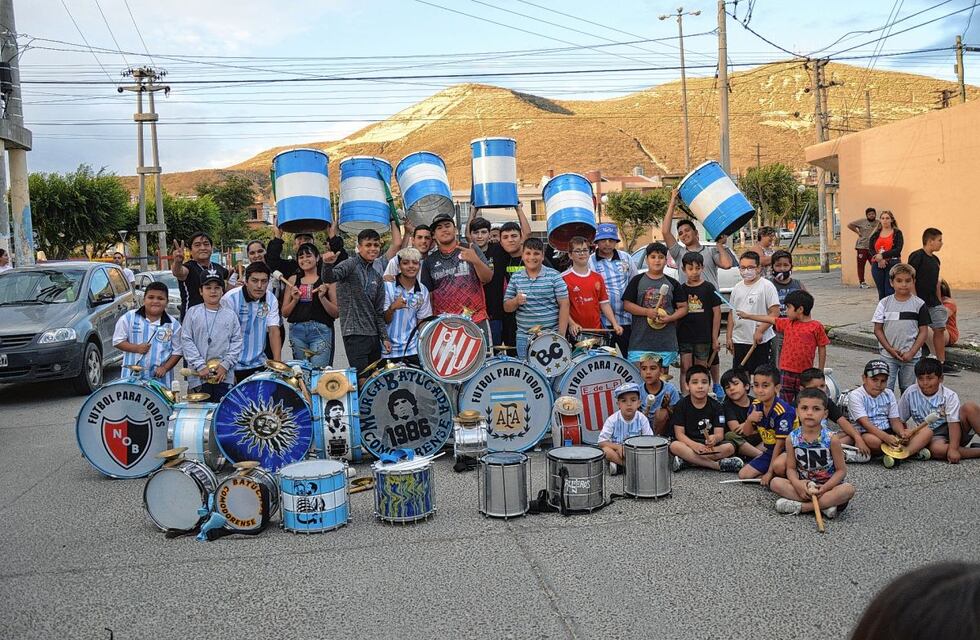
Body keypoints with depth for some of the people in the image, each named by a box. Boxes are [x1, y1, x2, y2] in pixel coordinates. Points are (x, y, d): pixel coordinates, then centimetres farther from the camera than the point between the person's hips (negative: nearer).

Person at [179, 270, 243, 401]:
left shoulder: (230, 315, 6)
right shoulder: (192, 313, 1)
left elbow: (237, 341, 4)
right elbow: (186, 341, -3)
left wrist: (226, 365, -7)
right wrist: (200, 366, -10)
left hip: (223, 375, 1)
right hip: (199, 375, -1)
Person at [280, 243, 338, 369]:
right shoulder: (293, 280, 13)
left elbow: (336, 313, 1)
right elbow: (284, 312, 14)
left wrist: (322, 297, -11)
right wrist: (295, 300, -3)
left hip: (320, 330, -3)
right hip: (297, 330, 3)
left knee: (318, 369, -13)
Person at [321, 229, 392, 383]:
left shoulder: (377, 276, 16)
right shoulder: (351, 265, -4)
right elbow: (328, 278, -24)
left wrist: (384, 337, 12)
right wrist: (328, 265, -46)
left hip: (373, 335, 7)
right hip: (355, 333, -7)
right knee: (362, 379, -13)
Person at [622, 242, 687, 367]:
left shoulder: (673, 284, 9)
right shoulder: (638, 281, 5)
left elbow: (683, 307, 9)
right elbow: (627, 304, 1)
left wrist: (670, 318, -9)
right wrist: (647, 312, -12)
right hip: (641, 337, -1)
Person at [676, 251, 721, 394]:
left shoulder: (708, 288, -2)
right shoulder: (681, 289, 4)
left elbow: (717, 312, -1)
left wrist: (715, 338, -4)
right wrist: (674, 335, 0)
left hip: (703, 336, -1)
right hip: (684, 336, 1)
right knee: (686, 368, -1)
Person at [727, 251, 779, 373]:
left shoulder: (767, 286, -6)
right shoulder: (737, 287, 12)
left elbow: (775, 312, -12)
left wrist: (760, 331, -18)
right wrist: (729, 336, 11)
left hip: (760, 341, -6)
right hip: (738, 340, 6)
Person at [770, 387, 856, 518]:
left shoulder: (831, 439, -12)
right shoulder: (792, 438, -5)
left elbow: (841, 470, -9)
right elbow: (791, 468, -1)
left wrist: (824, 488, -23)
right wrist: (797, 484, -22)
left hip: (828, 487, -2)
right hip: (803, 486, 2)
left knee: (848, 489, -32)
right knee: (775, 482, -21)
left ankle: (799, 507, -26)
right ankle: (823, 505, -25)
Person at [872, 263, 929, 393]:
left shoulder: (919, 304, -1)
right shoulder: (885, 303, 0)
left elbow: (923, 331, -1)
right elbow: (878, 329, 1)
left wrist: (911, 352, -10)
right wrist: (890, 349, -9)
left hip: (911, 356, 0)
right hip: (888, 355, 0)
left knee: (907, 390, 10)